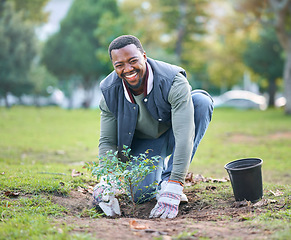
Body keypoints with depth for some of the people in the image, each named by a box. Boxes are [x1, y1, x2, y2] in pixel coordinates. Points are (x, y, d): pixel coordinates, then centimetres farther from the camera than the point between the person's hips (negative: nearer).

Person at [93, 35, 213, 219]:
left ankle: (169, 180, -25)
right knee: (141, 192, -28)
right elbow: (107, 142, -11)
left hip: (172, 134, -1)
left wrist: (173, 189, -49)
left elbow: (184, 136, -41)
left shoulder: (174, 82, -34)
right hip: (143, 141, 1)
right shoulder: (110, 93, -20)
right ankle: (158, 166, 12)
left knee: (201, 101, -33)